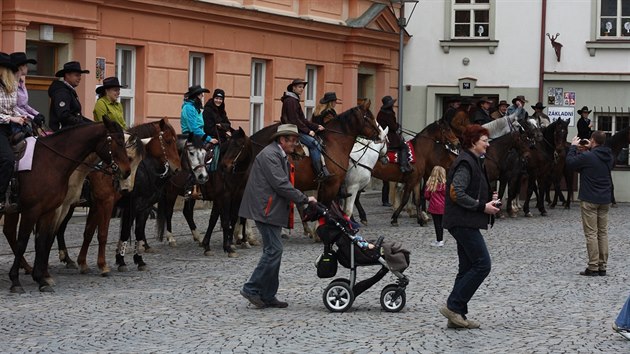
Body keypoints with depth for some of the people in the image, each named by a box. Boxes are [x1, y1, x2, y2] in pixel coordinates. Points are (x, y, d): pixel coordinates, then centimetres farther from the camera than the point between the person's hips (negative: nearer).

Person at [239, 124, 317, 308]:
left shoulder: (279, 155, 19)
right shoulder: (269, 155, -15)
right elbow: (281, 184, -21)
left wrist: (302, 199, 13)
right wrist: (304, 199, -17)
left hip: (272, 210, 11)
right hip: (265, 209, -11)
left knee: (273, 251, 10)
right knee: (274, 250, -12)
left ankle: (268, 296, 13)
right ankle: (251, 289, -8)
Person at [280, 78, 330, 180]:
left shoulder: (295, 100, 21)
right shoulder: (290, 100, -11)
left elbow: (302, 120, 22)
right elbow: (294, 120, -17)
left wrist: (316, 127, 12)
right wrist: (308, 131, -16)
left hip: (297, 130, 11)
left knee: (318, 141, 1)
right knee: (315, 143, -22)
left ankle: (324, 170, -6)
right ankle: (320, 173, -25)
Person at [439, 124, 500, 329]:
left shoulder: (472, 161, 19)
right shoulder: (465, 163, -14)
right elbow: (457, 193, -24)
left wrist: (488, 200, 10)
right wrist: (482, 207, -19)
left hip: (465, 224, 11)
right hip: (463, 222, -11)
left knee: (468, 267, 10)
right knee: (482, 264, -10)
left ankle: (456, 316, 11)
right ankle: (453, 306, -9)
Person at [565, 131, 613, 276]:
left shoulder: (587, 157, -18)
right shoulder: (609, 157, 4)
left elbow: (570, 162, -7)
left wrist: (573, 147, 6)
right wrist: (591, 149, 18)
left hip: (589, 200, -6)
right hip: (605, 200, 6)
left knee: (591, 233, -3)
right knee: (603, 232, 11)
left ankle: (593, 267, -4)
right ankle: (603, 266, 13)